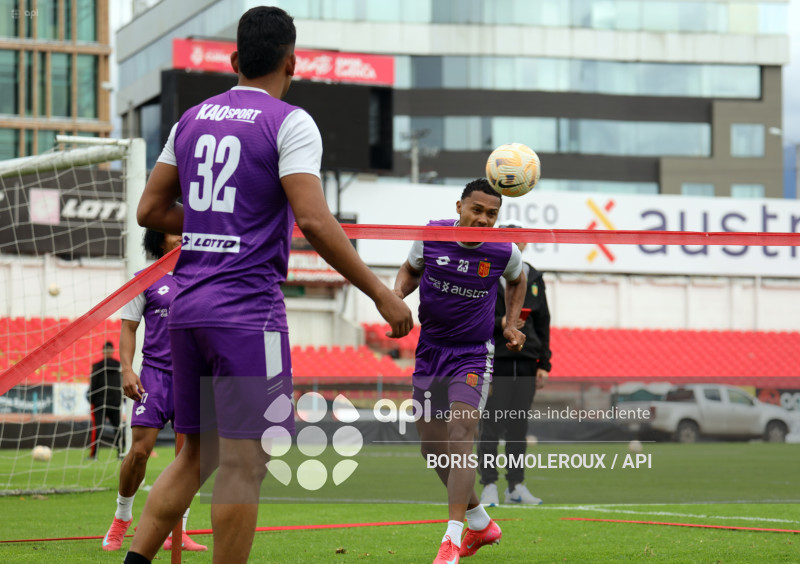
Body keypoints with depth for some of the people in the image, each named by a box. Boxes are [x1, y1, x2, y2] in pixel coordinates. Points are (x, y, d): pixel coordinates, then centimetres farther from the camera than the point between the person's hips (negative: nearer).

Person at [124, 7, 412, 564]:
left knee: (197, 454, 16)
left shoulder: (193, 118, 13)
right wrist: (381, 293, -13)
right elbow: (314, 221, -17)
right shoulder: (289, 122, -7)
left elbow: (150, 210, 16)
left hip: (188, 305, 7)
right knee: (245, 461, -3)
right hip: (247, 309, -7)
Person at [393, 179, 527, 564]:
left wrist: (512, 325, 7)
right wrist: (397, 295, -8)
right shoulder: (431, 235, -8)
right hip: (430, 350, 3)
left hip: (473, 354, -3)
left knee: (461, 433, -23)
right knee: (432, 444, 8)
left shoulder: (504, 252, -9)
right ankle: (480, 522, 29)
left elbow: (516, 281, 16)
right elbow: (411, 270, 12)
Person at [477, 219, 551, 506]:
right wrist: (500, 323, -19)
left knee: (519, 426, 7)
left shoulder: (534, 279, 14)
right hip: (494, 360, -4)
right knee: (491, 425, -6)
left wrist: (544, 364, 10)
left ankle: (516, 486, 12)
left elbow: (543, 323, 16)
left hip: (526, 361, 4)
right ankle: (489, 486, -2)